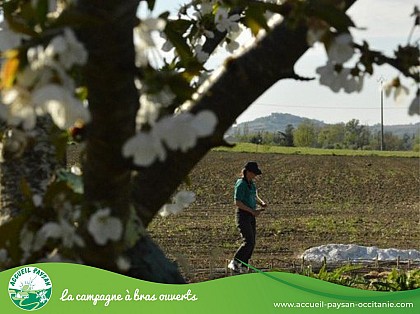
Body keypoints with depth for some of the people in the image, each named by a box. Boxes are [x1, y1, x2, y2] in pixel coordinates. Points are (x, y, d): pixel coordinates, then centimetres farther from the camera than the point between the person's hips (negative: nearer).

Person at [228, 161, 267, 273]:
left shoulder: (251, 183, 12)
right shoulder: (241, 184, -14)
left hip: (251, 216, 9)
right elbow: (237, 202, -19)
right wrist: (252, 211, -21)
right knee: (248, 241, -15)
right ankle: (234, 263, -6)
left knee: (252, 242, 6)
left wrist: (262, 203, 1)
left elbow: (255, 197, 24)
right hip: (243, 215, -9)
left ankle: (243, 266, 13)